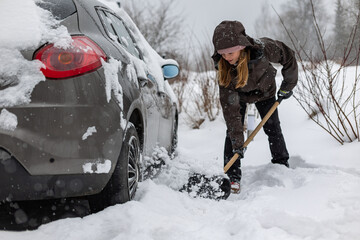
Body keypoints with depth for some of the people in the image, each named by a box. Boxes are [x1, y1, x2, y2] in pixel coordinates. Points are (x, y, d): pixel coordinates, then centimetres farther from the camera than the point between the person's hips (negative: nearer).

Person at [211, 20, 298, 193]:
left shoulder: (263, 49, -39)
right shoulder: (223, 69, -36)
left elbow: (289, 57, -18)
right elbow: (230, 105, -34)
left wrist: (287, 86, -9)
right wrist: (237, 140, -37)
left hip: (264, 90, 1)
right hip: (238, 94, 0)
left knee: (272, 127, -3)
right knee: (232, 130, -12)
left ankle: (282, 166, 13)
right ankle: (233, 177, -7)